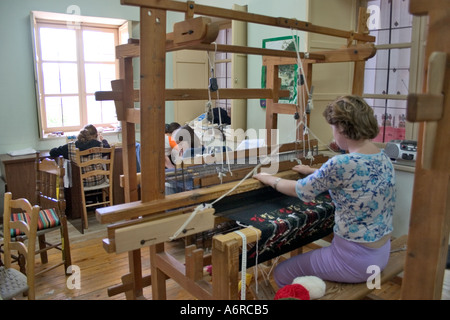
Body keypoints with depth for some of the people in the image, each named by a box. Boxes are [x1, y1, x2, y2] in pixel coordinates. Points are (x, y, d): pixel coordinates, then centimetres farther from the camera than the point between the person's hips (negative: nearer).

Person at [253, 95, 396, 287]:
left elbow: (301, 191, -12)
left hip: (354, 259, -8)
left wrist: (269, 179, 5)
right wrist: (314, 172, 27)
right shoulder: (383, 159, -1)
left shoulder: (342, 163, -27)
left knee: (281, 274, 11)